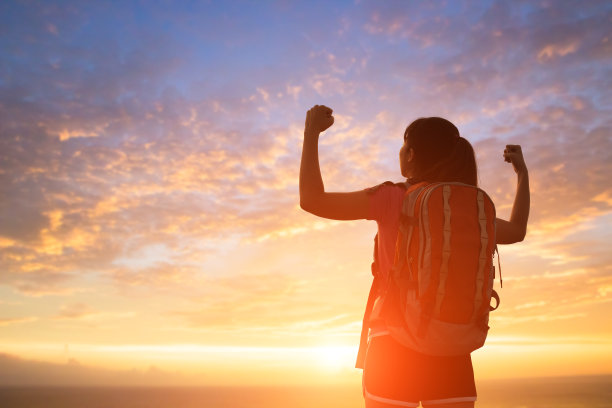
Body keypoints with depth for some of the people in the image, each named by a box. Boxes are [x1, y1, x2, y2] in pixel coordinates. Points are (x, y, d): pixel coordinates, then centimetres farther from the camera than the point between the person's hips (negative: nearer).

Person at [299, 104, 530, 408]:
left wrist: (311, 132, -1)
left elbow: (312, 201, -12)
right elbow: (516, 232, 26)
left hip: (395, 349, -4)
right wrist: (523, 172, 36)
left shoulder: (394, 198, -7)